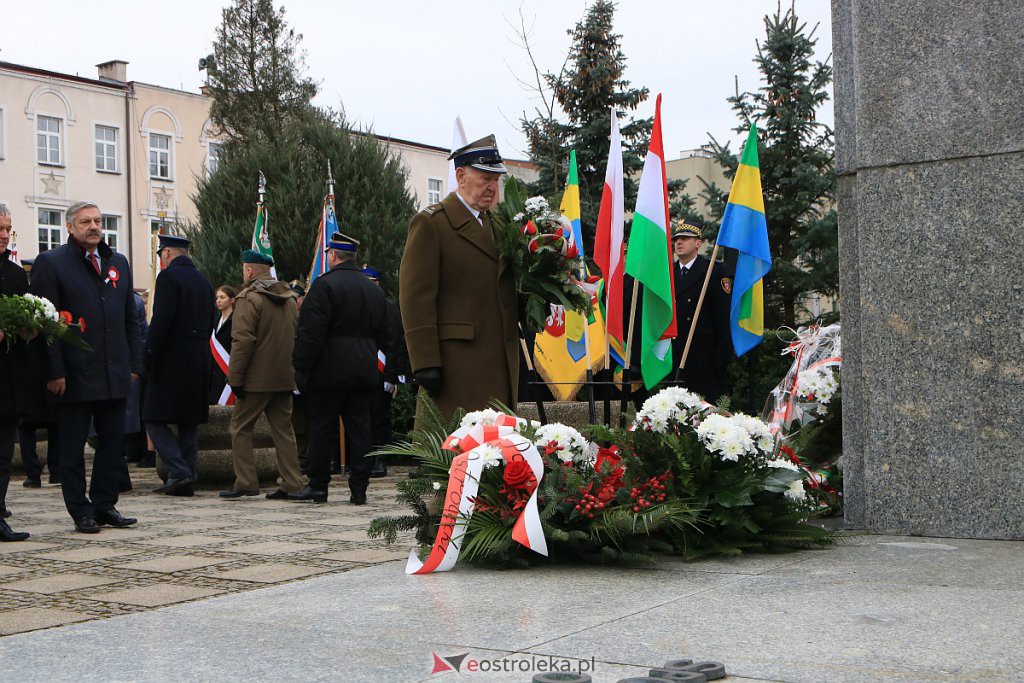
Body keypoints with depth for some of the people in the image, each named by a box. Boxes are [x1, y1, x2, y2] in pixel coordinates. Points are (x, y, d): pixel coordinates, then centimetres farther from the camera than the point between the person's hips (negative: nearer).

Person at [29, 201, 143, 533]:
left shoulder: (118, 263, 15)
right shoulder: (50, 263, -2)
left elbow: (130, 319, 17)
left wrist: (133, 364, 9)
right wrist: (54, 372, -13)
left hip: (114, 374, 5)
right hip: (75, 376, -5)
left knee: (113, 443, 8)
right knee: (73, 446, 2)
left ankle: (105, 505, 18)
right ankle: (81, 512, 10)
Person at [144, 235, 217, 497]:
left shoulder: (169, 276, -9)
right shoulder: (203, 281, 15)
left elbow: (161, 321, -18)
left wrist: (148, 357, -14)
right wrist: (199, 352, 19)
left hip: (172, 361, -8)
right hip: (199, 363, 8)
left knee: (155, 419, -1)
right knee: (189, 423, 11)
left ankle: (178, 472, -12)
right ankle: (188, 480, 11)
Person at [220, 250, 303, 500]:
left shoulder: (249, 298, -11)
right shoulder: (289, 298, 13)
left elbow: (242, 341, -18)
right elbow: (297, 337, 18)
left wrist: (235, 378, -15)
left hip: (256, 380, -7)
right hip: (285, 378, 7)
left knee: (241, 428, 4)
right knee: (283, 429, 10)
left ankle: (246, 482, 1)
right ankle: (291, 483, 7)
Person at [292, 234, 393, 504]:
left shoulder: (324, 285, -10)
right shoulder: (374, 290, 13)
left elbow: (310, 332, -14)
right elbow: (384, 335, 17)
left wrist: (300, 368, -9)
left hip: (330, 370, -5)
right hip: (365, 371, 6)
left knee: (322, 429, 3)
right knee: (359, 429, 6)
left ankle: (318, 486, 9)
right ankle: (358, 490, 5)